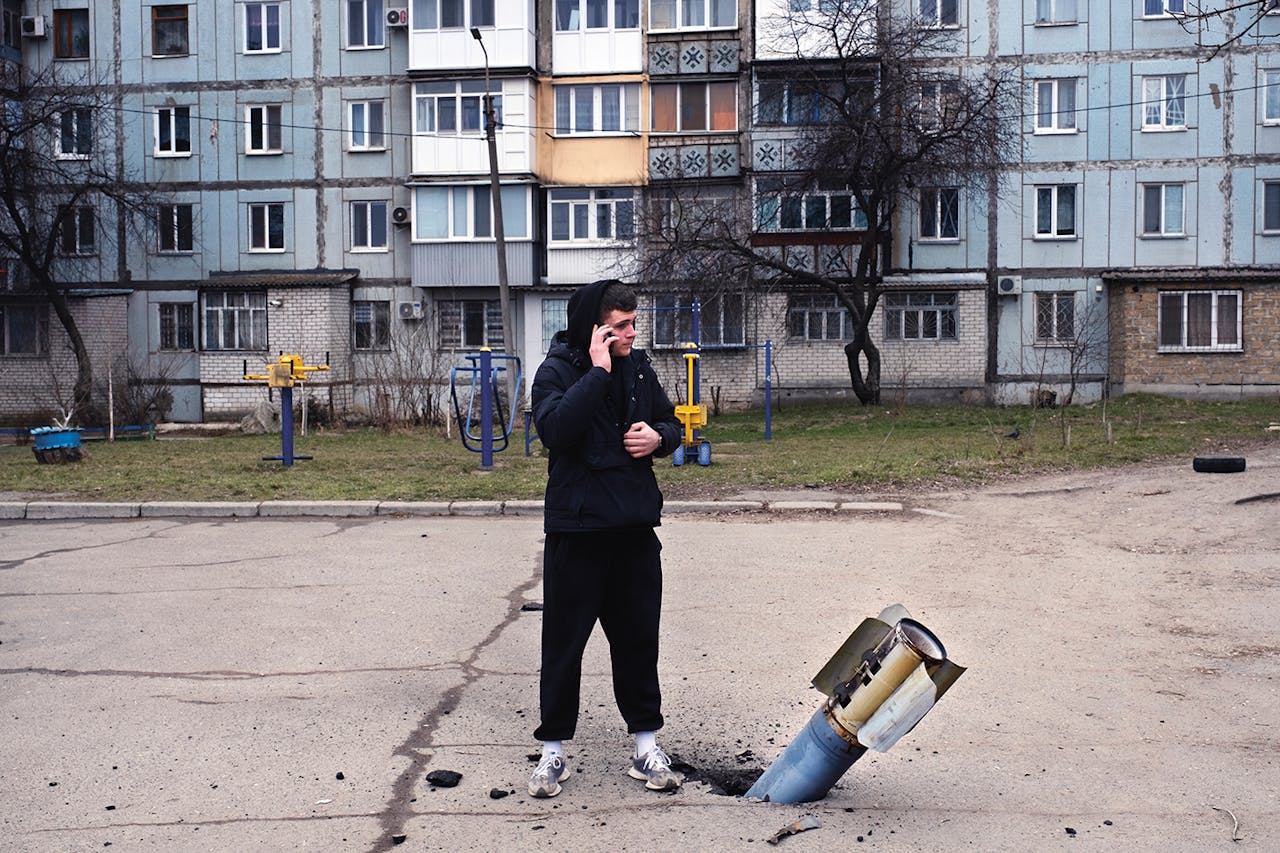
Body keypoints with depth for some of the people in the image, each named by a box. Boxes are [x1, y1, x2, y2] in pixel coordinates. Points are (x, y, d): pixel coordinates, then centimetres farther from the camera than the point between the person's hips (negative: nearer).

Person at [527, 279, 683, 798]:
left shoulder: (638, 367, 7)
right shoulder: (558, 371, -9)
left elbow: (671, 424, 17)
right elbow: (555, 428, -28)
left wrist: (658, 437, -5)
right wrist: (598, 371, -25)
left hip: (635, 525, 5)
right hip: (576, 527, -5)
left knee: (638, 638, 11)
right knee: (564, 642, 5)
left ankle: (646, 745, 24)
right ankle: (553, 751, 19)